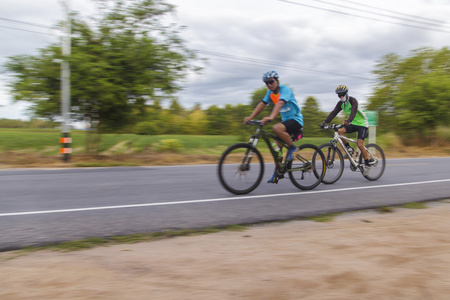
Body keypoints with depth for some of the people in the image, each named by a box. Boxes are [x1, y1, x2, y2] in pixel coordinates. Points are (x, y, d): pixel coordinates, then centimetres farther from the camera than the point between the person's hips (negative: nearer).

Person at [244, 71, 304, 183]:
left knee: (276, 128, -35)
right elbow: (262, 104, 1)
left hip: (296, 119, -8)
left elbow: (280, 103, -35)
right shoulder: (270, 93, 6)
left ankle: (292, 148, -14)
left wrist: (271, 117, -51)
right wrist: (250, 117, -12)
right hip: (285, 119, 8)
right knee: (277, 145, -1)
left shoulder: (285, 89, -18)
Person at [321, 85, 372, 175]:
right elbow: (333, 113, -8)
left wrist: (348, 121, -57)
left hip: (362, 124, -6)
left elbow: (353, 111, -38)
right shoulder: (340, 103, 0)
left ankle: (367, 165, -1)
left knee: (360, 144, -17)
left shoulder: (353, 101, -20)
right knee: (339, 131, -20)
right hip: (353, 124, 6)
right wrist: (325, 122, -22)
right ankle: (349, 149, -3)